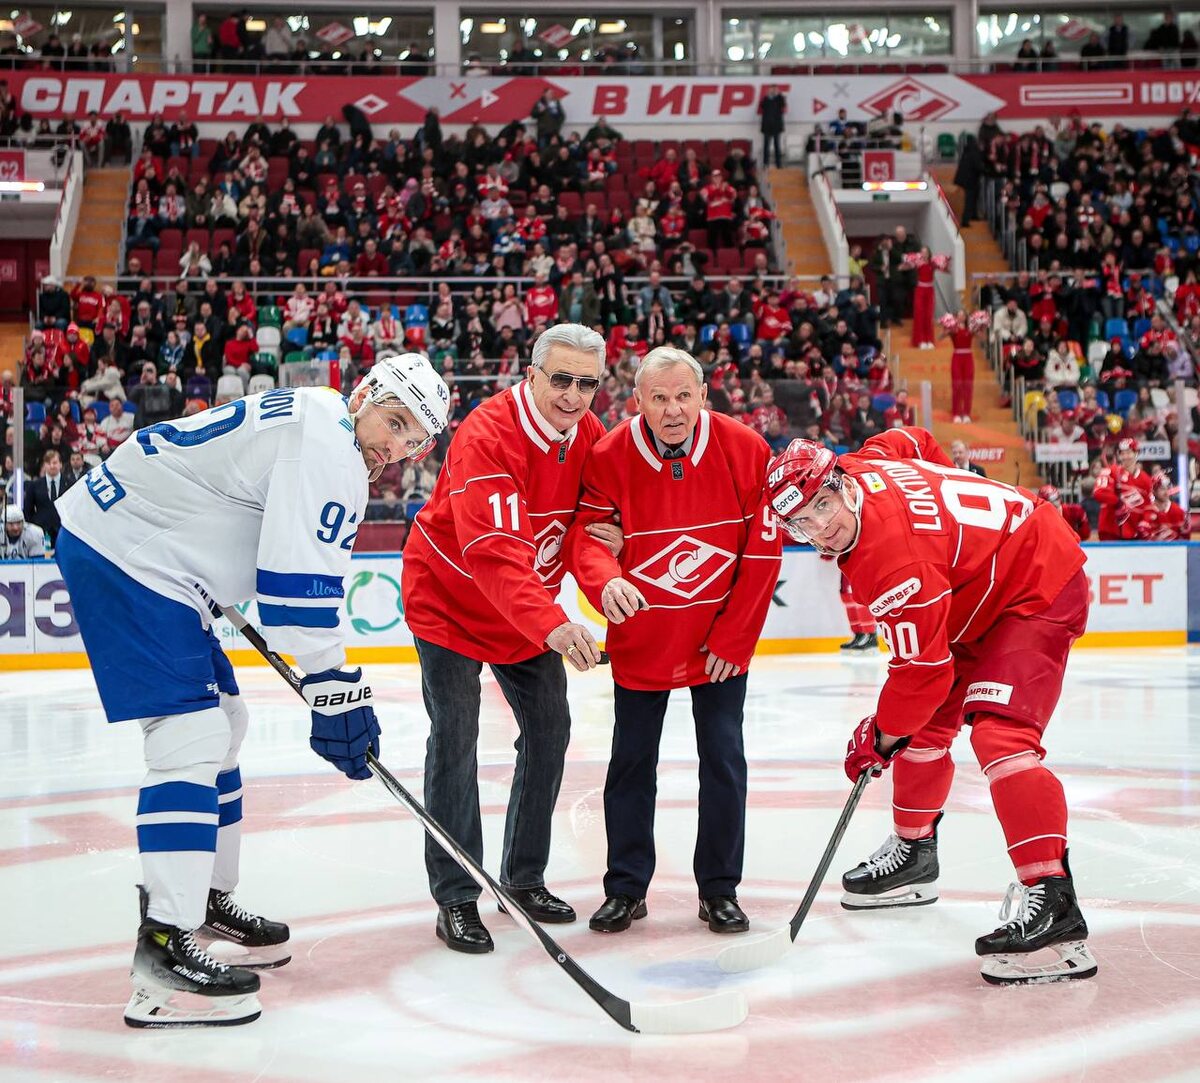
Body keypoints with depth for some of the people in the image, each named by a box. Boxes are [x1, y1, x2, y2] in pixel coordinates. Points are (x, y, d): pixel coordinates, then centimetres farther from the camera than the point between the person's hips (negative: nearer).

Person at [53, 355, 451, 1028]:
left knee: (223, 723, 17)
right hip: (122, 551, -11)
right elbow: (301, 586, -25)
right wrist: (337, 690, -20)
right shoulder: (324, 439, -20)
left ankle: (203, 903, 29)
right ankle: (163, 950, -17)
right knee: (192, 737, -16)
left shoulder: (322, 429, 13)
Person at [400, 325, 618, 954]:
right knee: (456, 736, -12)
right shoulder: (488, 436, -30)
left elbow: (594, 510, 10)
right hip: (449, 595, -7)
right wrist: (552, 624, -55)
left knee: (549, 728, 7)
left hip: (531, 606, 7)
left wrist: (600, 535, -16)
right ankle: (456, 899, -3)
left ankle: (525, 879, 21)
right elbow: (493, 550, -42)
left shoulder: (590, 436, -6)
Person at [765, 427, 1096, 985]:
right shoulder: (864, 463, -8)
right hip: (978, 587, 11)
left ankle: (1051, 901, -33)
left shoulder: (894, 558, -34)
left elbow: (922, 669, -26)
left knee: (999, 734, -27)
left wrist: (880, 736, -12)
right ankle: (913, 855, 33)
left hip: (1038, 592, -11)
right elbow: (912, 441, 15)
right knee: (924, 724, 15)